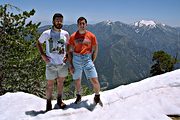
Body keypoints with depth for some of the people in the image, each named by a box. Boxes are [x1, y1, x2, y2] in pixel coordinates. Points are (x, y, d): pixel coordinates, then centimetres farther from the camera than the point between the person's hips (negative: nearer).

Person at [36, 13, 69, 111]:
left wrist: (67, 55, 1)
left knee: (60, 83, 16)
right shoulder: (46, 33, -6)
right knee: (50, 84, 7)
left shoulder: (65, 34, 1)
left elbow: (68, 45, 16)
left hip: (62, 63, 3)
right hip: (51, 64, -3)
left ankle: (59, 100, 33)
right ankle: (48, 103, 23)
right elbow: (38, 43, 7)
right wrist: (42, 54, -6)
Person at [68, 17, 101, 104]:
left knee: (95, 81, -6)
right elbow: (70, 51, 3)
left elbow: (95, 50, 7)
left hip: (87, 59, -1)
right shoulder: (73, 36, 0)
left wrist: (92, 62, 1)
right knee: (77, 81, 12)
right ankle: (78, 96, 39)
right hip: (76, 59, 1)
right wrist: (71, 65, -1)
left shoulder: (91, 36, -1)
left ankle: (97, 97, 21)